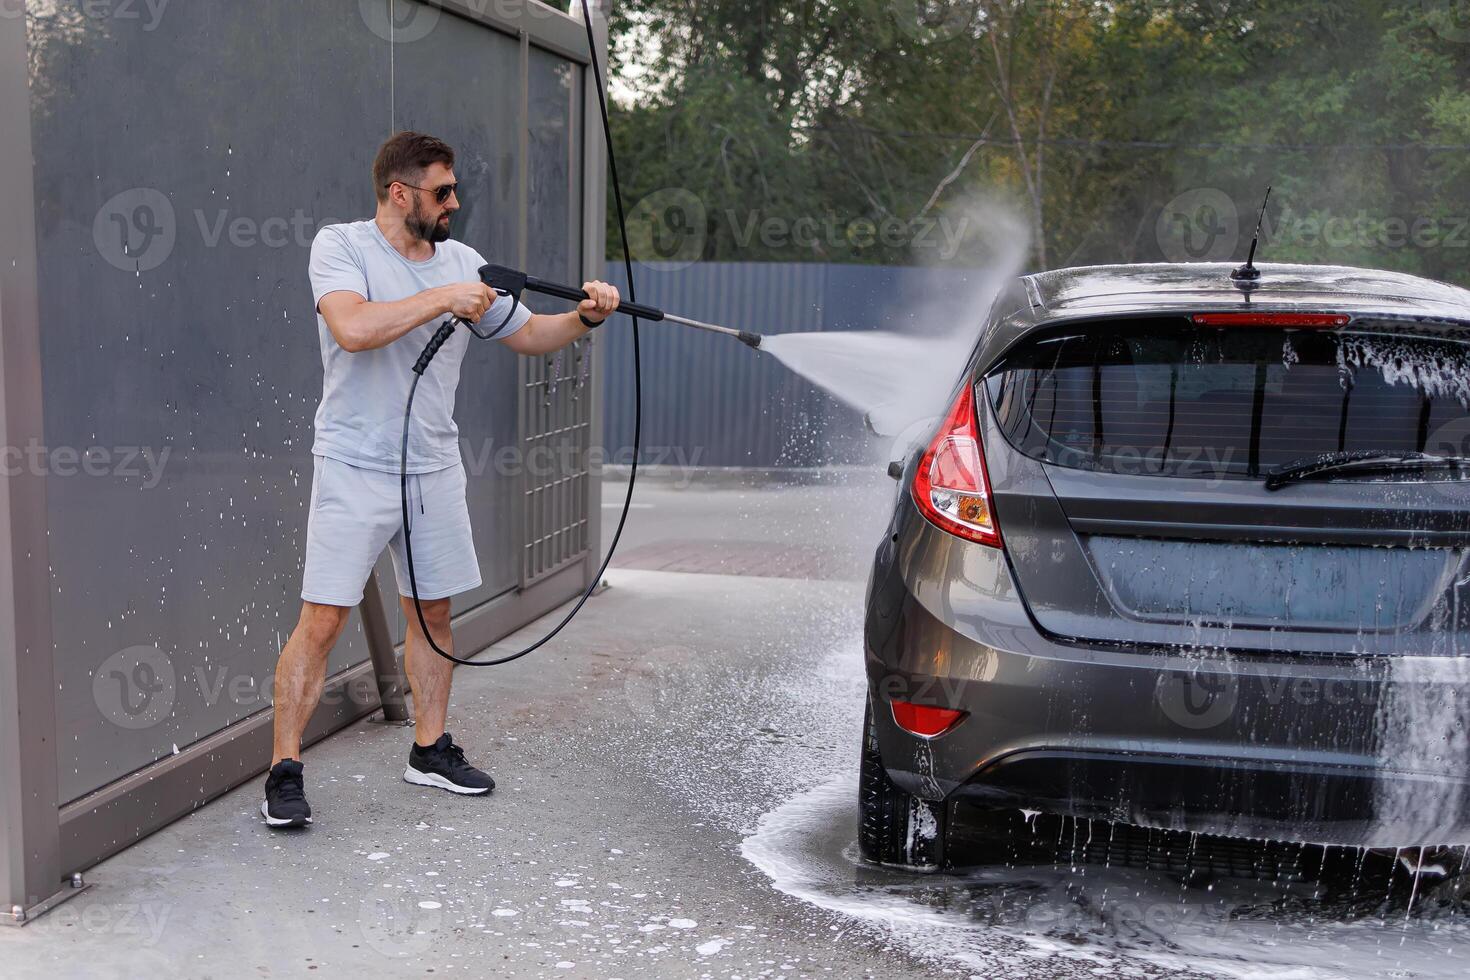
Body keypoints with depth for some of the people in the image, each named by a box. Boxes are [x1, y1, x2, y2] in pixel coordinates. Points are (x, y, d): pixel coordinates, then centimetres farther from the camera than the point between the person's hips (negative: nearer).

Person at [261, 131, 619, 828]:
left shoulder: (462, 262, 8)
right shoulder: (340, 246, -7)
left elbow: (528, 335, 15)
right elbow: (352, 328, -26)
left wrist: (583, 318, -3)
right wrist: (443, 298, -22)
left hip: (435, 469, 6)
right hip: (355, 469, -5)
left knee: (433, 613, 13)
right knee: (322, 620, -6)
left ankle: (430, 750, 27)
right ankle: (284, 772, 4)